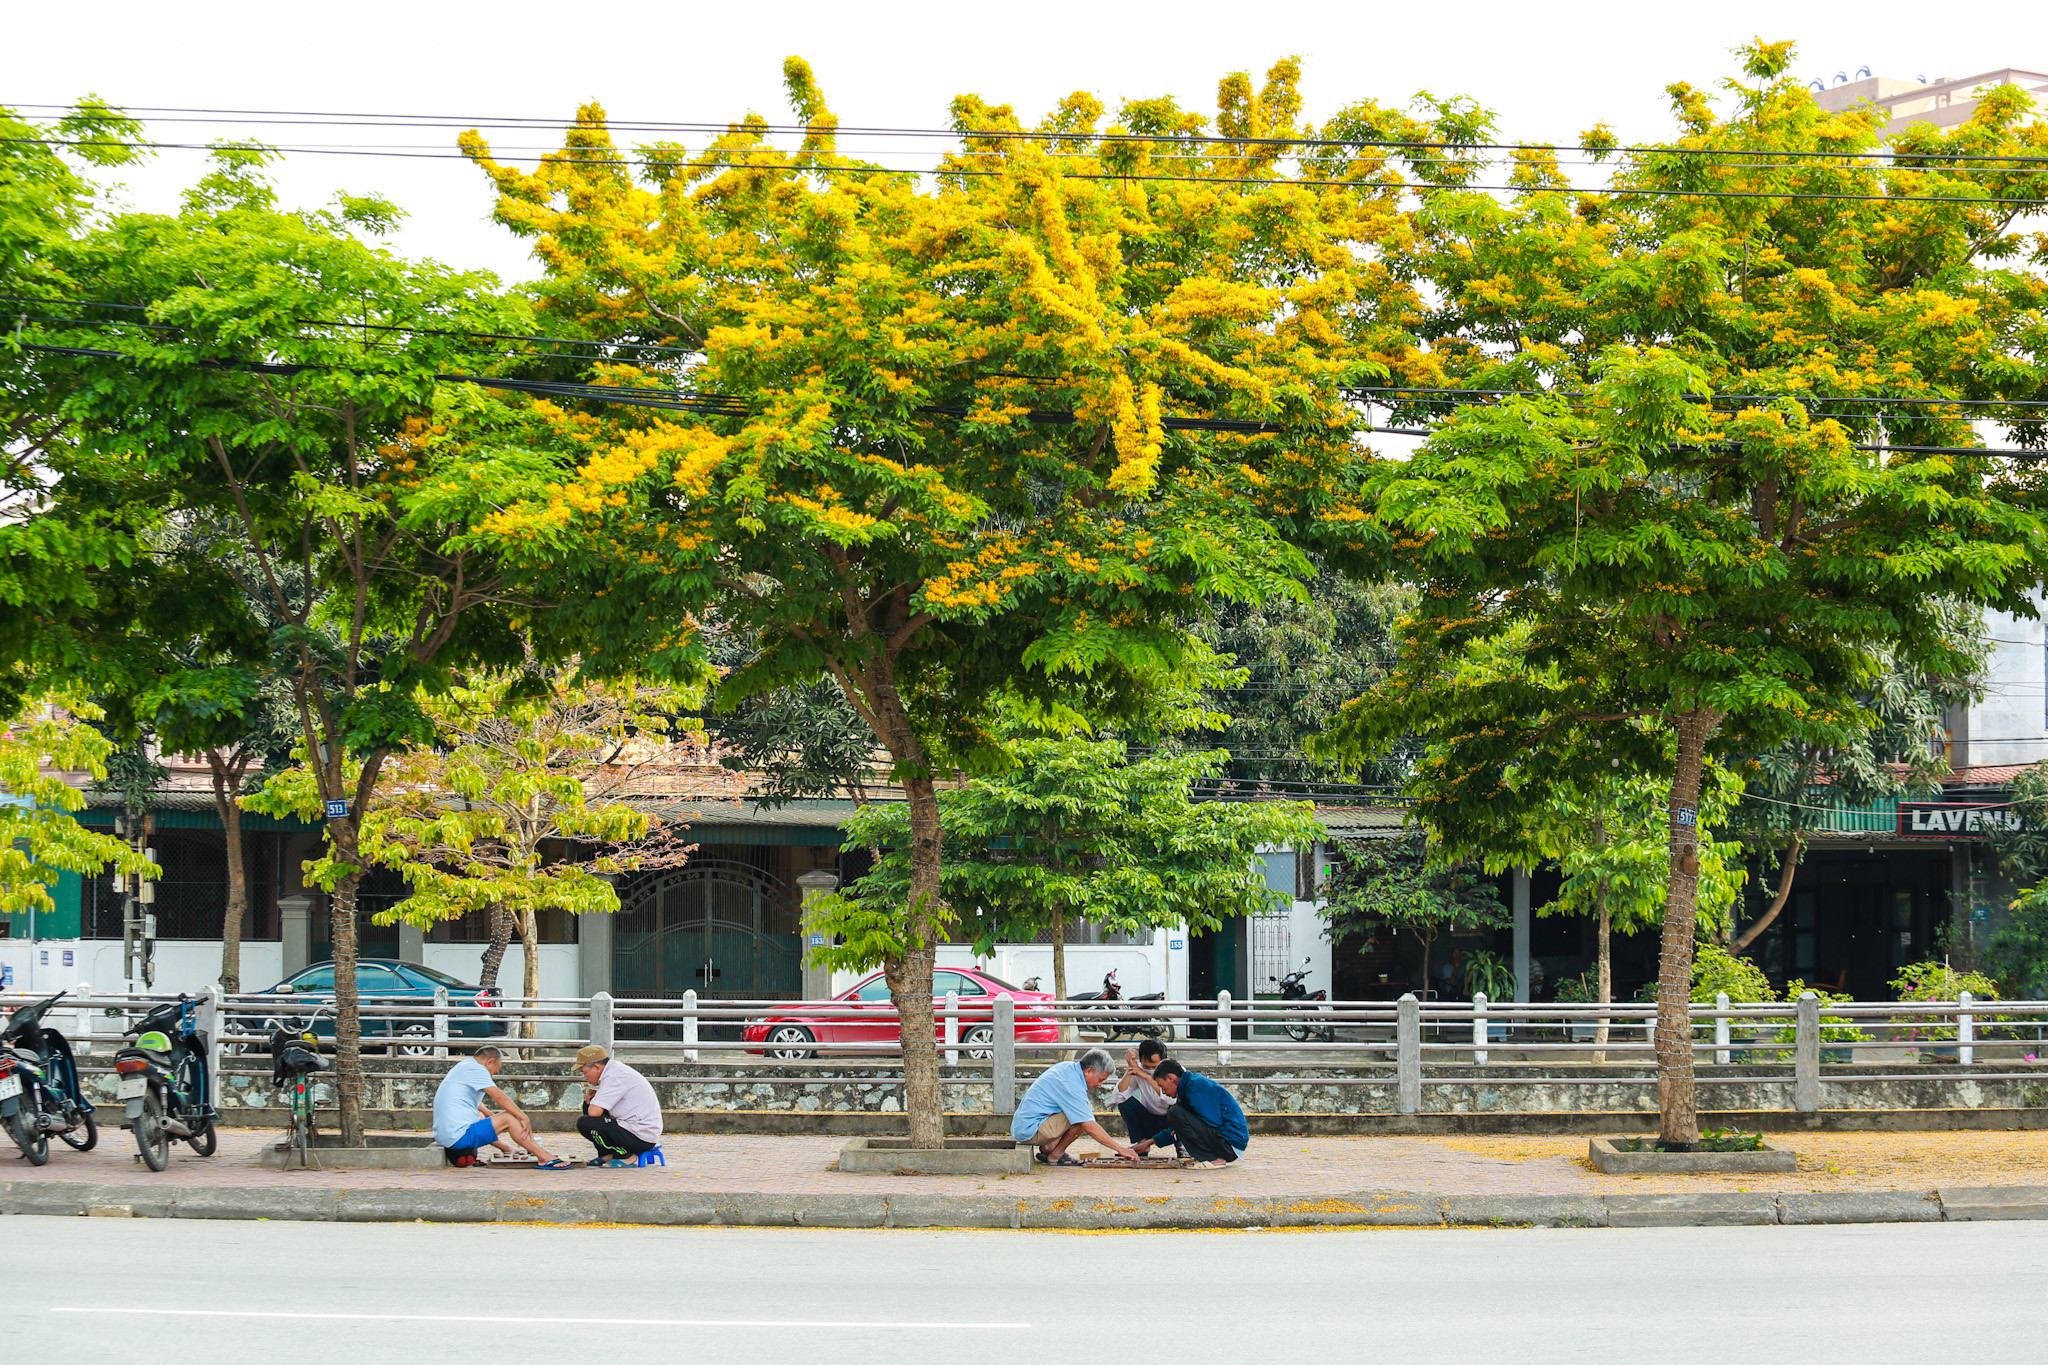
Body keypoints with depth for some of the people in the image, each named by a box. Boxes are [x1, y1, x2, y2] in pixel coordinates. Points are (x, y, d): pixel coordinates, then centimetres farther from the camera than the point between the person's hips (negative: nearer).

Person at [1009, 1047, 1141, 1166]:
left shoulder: (1067, 1067, 7)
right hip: (1030, 1130, -10)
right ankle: (1055, 1155, -6)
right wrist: (1120, 1149, -19)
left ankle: (1047, 1148, 13)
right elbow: (1090, 1127, -24)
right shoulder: (1072, 1085, -22)